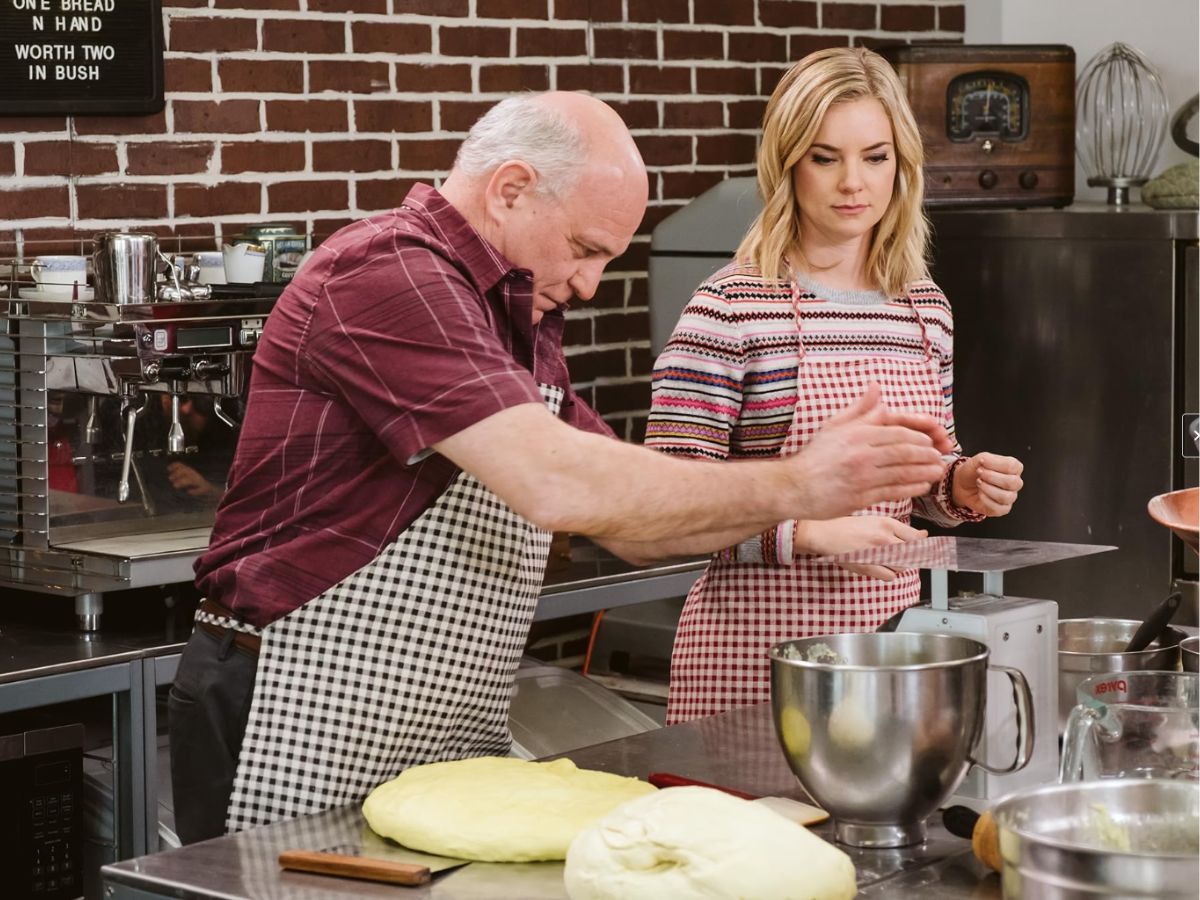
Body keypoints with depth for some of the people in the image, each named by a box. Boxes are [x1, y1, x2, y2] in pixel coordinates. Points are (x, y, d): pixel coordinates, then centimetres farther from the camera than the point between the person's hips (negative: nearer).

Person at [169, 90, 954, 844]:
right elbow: (555, 486, -27)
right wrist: (793, 487, -19)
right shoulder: (392, 276, -17)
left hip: (454, 738, 9)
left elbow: (634, 523, 14)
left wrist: (823, 478, 1)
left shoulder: (519, 322, 15)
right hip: (310, 738, -9)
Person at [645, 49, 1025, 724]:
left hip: (890, 623, 5)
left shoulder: (927, 311, 9)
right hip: (758, 643, -5)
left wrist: (967, 485, -1)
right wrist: (811, 533, -23)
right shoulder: (729, 308, -10)